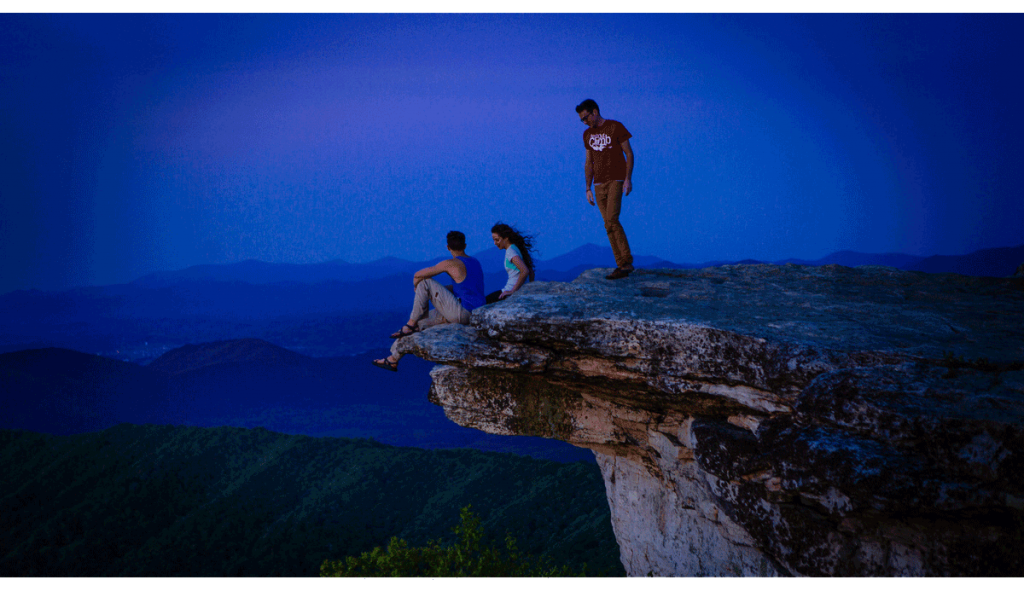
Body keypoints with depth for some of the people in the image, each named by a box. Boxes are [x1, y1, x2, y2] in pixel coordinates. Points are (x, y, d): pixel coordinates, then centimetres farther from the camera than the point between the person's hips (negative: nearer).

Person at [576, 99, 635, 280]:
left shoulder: (616, 127, -2)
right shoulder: (588, 134, 14)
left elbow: (629, 154, -3)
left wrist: (628, 179, -13)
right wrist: (588, 188, 12)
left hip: (616, 180, -5)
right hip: (599, 184, 6)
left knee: (611, 221, -19)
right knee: (610, 224, 1)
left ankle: (626, 262, -13)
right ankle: (622, 265, 3)